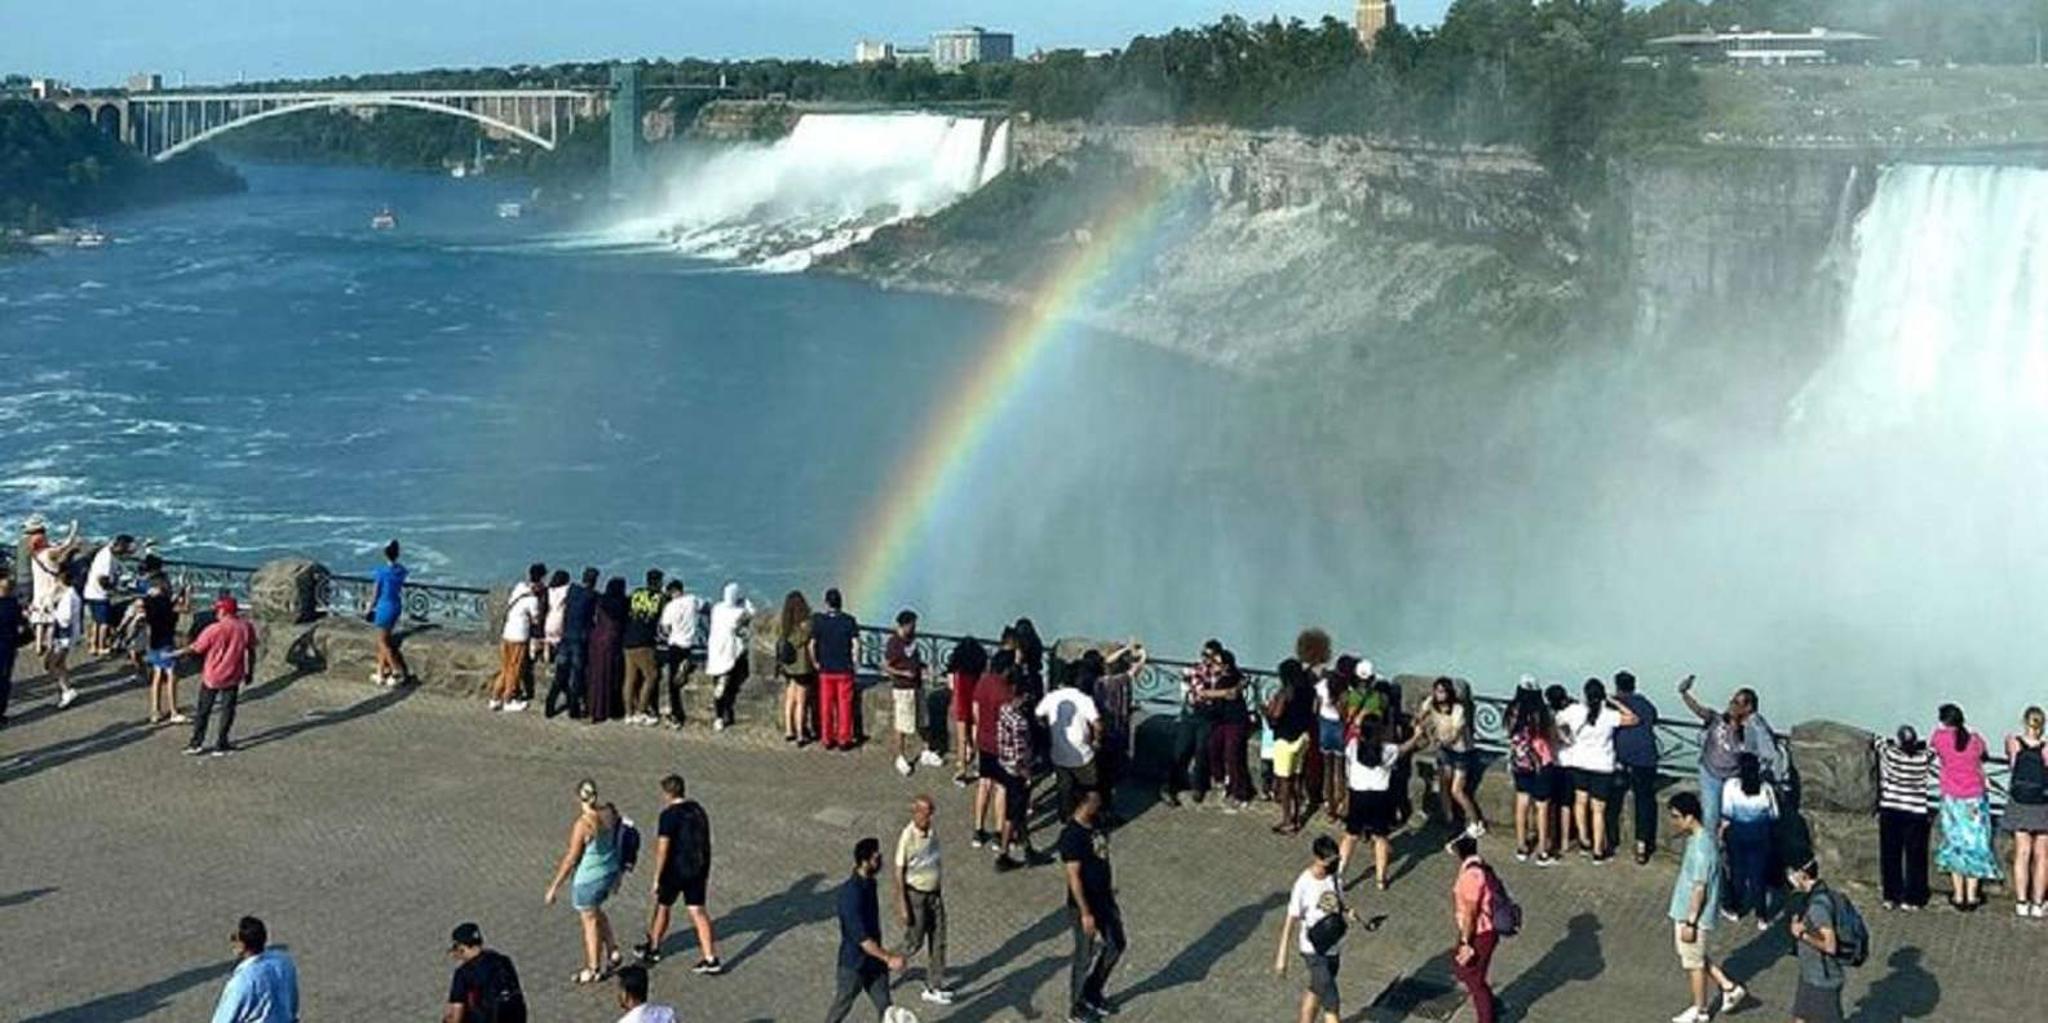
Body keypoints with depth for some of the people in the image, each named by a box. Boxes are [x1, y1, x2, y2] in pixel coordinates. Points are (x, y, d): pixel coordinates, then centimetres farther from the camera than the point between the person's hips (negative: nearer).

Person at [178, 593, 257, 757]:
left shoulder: (214, 630, -18)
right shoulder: (246, 628, -7)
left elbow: (194, 649, -11)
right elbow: (251, 652, 2)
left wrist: (173, 655, 2)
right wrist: (249, 672, 15)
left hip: (211, 677, -2)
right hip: (233, 677, 2)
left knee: (203, 710, 12)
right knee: (227, 710, 11)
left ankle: (196, 743, 17)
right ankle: (221, 744, 12)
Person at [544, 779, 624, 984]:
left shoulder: (583, 824, -26)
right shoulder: (610, 812, -7)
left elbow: (571, 859, -21)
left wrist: (554, 887, -11)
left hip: (588, 879, -7)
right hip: (610, 872, 7)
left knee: (590, 921, 11)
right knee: (596, 911, 30)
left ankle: (593, 970, 25)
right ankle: (612, 951, 34)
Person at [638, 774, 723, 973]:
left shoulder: (669, 815, -16)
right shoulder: (698, 809, 7)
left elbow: (663, 849, -19)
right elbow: (705, 842, 14)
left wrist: (656, 878, -14)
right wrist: (705, 872, 22)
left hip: (676, 870, -6)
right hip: (698, 868, 6)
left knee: (662, 907, 15)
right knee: (697, 911, 7)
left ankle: (653, 948, 33)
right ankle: (711, 959, 1)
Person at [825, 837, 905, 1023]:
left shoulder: (869, 883, -2)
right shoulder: (851, 894, -30)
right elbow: (861, 938, -31)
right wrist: (889, 958, -32)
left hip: (874, 958, 7)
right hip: (854, 963, -7)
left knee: (884, 1005, 8)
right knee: (844, 1003, 15)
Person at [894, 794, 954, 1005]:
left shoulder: (933, 834, -1)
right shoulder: (907, 837, -21)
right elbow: (899, 873, -17)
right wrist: (902, 907, -17)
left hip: (934, 894, 7)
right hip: (915, 895, -7)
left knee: (938, 941, 10)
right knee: (914, 942, 4)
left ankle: (934, 987, 20)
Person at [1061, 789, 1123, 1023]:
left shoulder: (1096, 825, 0)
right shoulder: (1072, 835, -26)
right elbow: (1074, 876, -25)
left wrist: (1111, 887, 21)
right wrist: (1085, 912, -24)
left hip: (1104, 898, 8)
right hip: (1085, 905, -8)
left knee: (1115, 946, 19)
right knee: (1087, 956, 6)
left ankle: (1093, 994, 38)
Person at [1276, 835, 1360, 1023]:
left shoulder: (1336, 875, -5)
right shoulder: (1304, 884, -23)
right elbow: (1291, 920, -17)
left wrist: (1347, 913, -13)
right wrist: (1281, 957, -15)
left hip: (1334, 947, 7)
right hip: (1313, 950, -7)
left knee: (1317, 990, 22)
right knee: (1331, 1001, -8)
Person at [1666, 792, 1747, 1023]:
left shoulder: (1701, 847, -28)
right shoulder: (1702, 836, 2)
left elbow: (1700, 889, -25)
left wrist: (1690, 923, -20)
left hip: (1695, 917, -9)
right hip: (1686, 912, 9)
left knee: (1694, 963, 8)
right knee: (1699, 958, 24)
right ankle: (1729, 988, 34)